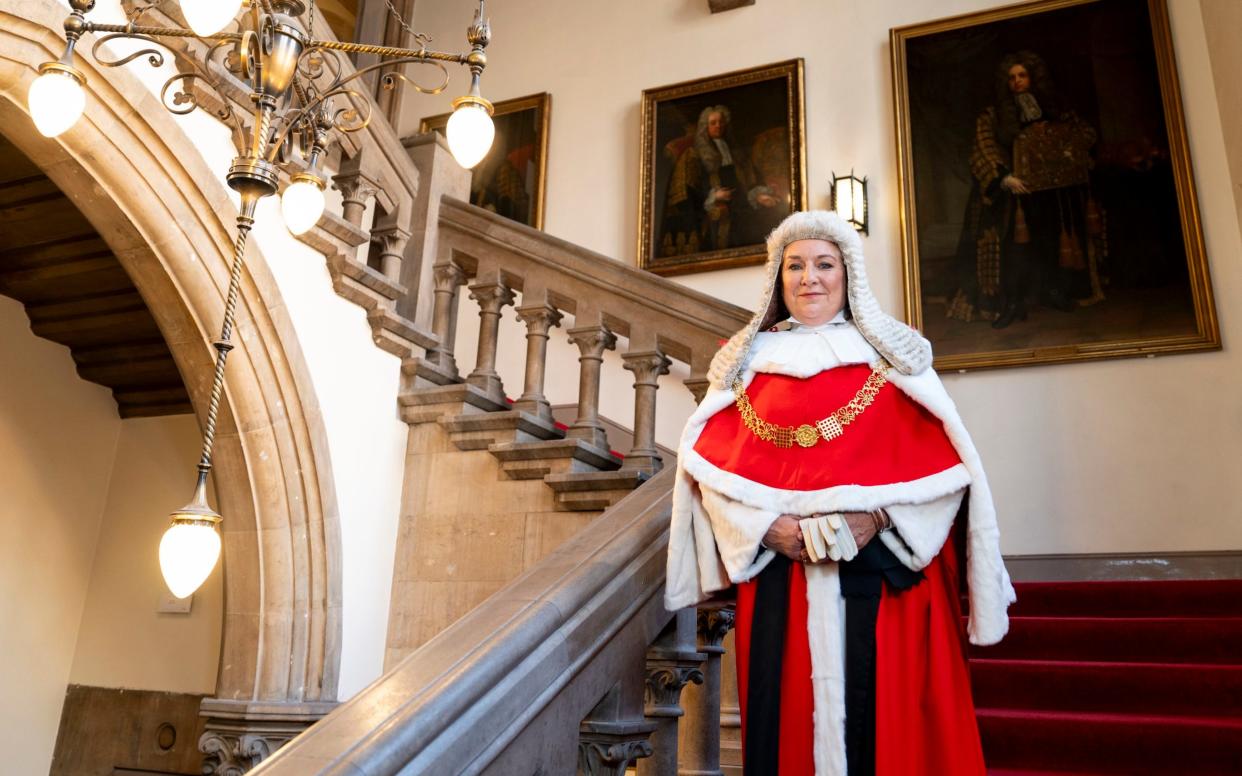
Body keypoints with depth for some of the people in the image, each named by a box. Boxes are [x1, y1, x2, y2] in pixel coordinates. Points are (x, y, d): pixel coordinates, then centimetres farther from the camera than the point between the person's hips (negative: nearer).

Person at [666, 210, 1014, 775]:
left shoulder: (891, 355, 10)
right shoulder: (747, 361, 13)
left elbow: (941, 458, 2)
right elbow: (712, 465, 6)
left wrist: (878, 518, -14)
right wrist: (764, 526, -10)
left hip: (883, 573, -1)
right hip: (777, 574, 1)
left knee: (887, 716, -1)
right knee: (787, 717, 3)